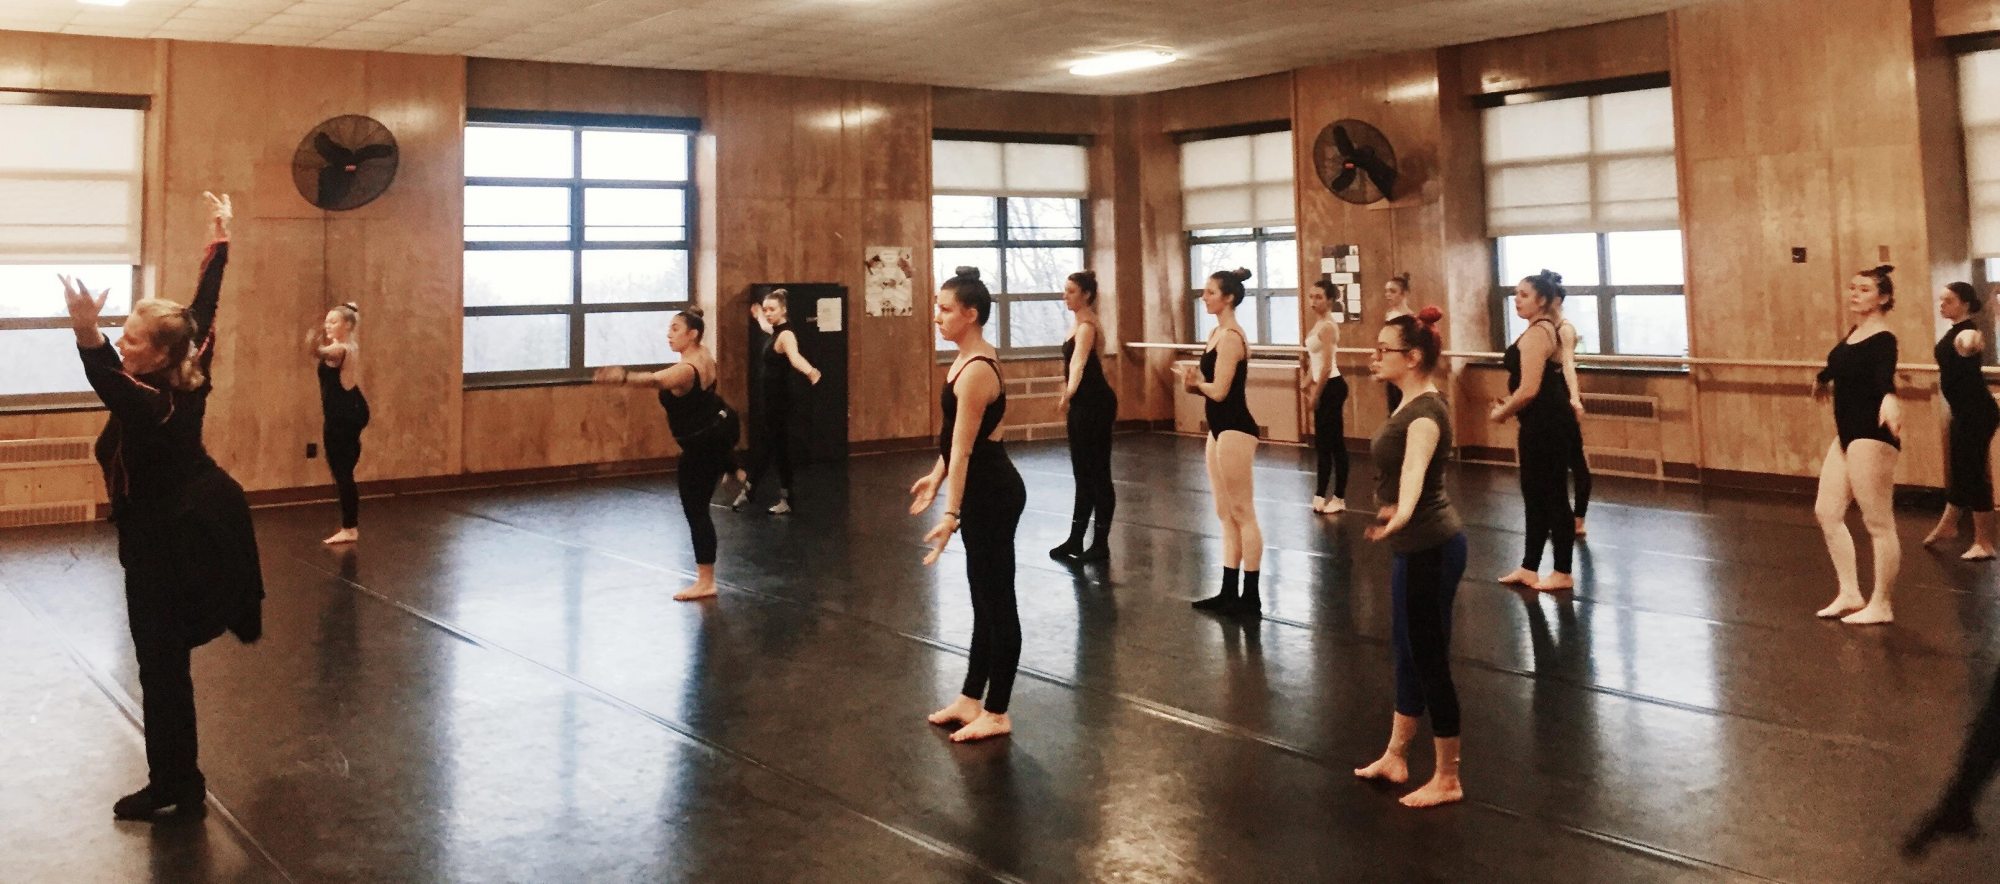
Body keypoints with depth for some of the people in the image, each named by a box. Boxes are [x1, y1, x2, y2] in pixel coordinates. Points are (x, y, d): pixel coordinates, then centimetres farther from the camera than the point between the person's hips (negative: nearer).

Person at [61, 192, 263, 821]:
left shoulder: (152, 405, -29)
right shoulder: (187, 383, -6)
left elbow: (113, 386, -53)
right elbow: (203, 309, 5)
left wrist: (87, 333, -70)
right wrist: (219, 242, 14)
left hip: (165, 545, -9)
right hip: (204, 519, 9)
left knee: (162, 668, 0)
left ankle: (175, 789, 9)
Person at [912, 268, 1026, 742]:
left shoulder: (977, 370, -21)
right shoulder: (969, 359, 10)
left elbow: (964, 448, -23)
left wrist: (951, 513, -24)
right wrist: (935, 477, 28)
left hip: (993, 494, -10)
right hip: (982, 491, 10)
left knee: (997, 601, 0)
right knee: (984, 599, 17)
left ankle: (996, 714, 11)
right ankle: (971, 700, 28)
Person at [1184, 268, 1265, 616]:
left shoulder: (1230, 337, -17)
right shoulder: (1218, 332, 13)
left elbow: (1219, 390, -22)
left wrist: (1197, 383, -2)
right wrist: (1195, 383, -6)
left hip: (1235, 429, -10)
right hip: (1220, 428, 10)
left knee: (1243, 513, -3)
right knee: (1226, 514, 14)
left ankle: (1251, 597, 4)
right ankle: (1229, 592, 21)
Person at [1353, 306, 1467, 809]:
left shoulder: (1425, 413, -23)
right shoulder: (1413, 404, 7)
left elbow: (1415, 468, -43)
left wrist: (1400, 515, -61)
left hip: (1430, 548, -10)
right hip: (1415, 546, 10)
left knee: (1430, 660, 1)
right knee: (1407, 652, 19)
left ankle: (1447, 780, 14)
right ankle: (1395, 758, 34)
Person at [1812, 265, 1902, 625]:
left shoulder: (1883, 340, -14)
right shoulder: (1853, 334, 11)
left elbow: (1885, 375, -36)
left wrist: (1889, 398, -58)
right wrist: (1822, 379, 55)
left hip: (1872, 436, -9)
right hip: (1847, 434, 9)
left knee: (1878, 523, -1)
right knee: (1827, 512, 11)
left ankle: (1880, 606, 7)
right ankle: (1850, 594, 18)